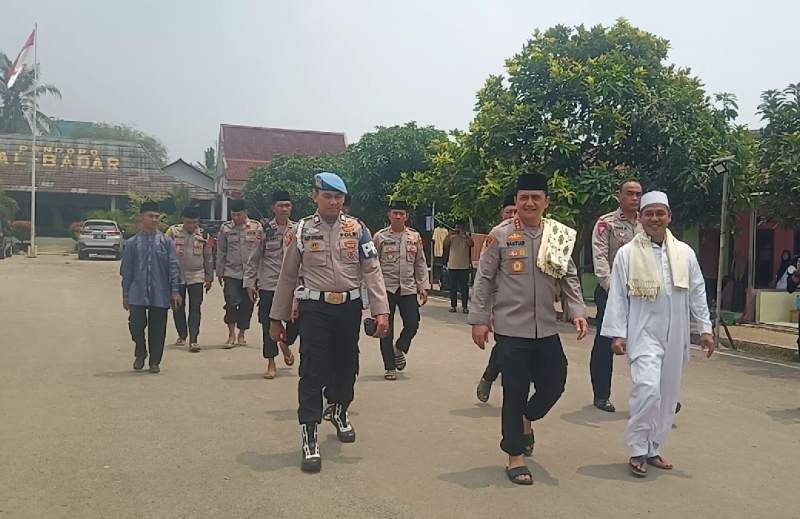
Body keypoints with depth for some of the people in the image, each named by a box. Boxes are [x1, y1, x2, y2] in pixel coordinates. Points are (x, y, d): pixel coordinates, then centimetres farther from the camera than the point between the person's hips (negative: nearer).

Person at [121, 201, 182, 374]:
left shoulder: (166, 242, 3)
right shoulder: (132, 243, 5)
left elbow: (173, 267, 1)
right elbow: (126, 270, 8)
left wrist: (175, 290, -4)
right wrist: (125, 294, 6)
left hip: (160, 294, 0)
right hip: (138, 293, 0)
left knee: (157, 329, 5)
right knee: (136, 325, -3)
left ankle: (155, 362, 20)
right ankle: (140, 354, 25)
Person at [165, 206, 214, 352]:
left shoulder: (202, 235, 3)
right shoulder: (173, 232, -3)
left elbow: (208, 258, 9)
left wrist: (209, 278, 10)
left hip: (196, 276, 0)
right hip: (177, 276, 0)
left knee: (195, 309, -6)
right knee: (178, 308, 9)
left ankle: (193, 340, -5)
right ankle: (182, 335, 27)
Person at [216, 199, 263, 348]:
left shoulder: (256, 227, 1)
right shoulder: (225, 228, 3)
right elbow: (221, 252, 8)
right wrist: (219, 272, 7)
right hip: (231, 272, 0)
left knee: (247, 304, 6)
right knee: (231, 302, -10)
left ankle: (241, 334, 20)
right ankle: (231, 334, 2)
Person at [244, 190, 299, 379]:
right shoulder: (265, 230, -1)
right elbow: (254, 258, 2)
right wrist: (250, 282, -2)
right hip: (268, 284, -1)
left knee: (296, 320, 3)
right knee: (268, 324, 2)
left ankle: (285, 343, 36)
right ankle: (271, 363, 15)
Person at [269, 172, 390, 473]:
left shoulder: (356, 229, 1)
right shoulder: (302, 231, 0)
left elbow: (372, 270, -1)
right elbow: (287, 277, 5)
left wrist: (381, 311, -10)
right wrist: (276, 318, 7)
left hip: (349, 307, 2)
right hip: (315, 308, -2)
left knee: (346, 365, 16)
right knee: (313, 371, -4)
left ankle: (338, 410, 45)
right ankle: (309, 437, 7)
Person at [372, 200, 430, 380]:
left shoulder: (415, 237, 7)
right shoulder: (380, 237, -1)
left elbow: (420, 264, 10)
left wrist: (423, 287, 3)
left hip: (408, 287, 2)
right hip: (386, 288, -2)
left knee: (412, 324, -2)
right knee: (386, 329, 2)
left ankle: (399, 349, 30)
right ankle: (390, 367, 15)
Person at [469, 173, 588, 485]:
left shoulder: (560, 236, 6)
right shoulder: (500, 235, -4)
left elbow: (569, 278, 9)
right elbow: (484, 279, -2)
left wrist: (577, 311, -4)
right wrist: (479, 319, -5)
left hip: (546, 328, 4)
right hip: (511, 328, -4)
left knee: (554, 384, 9)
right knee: (515, 392, 2)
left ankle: (526, 420, 41)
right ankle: (515, 457, 18)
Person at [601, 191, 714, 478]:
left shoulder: (684, 252, 7)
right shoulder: (627, 253, -3)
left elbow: (697, 292, 11)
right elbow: (617, 296, -4)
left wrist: (705, 328, 7)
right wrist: (617, 333, -8)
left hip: (675, 335, 5)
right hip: (643, 333, -4)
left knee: (668, 394, 11)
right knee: (647, 388, -18)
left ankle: (653, 448, 26)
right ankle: (637, 451, -1)